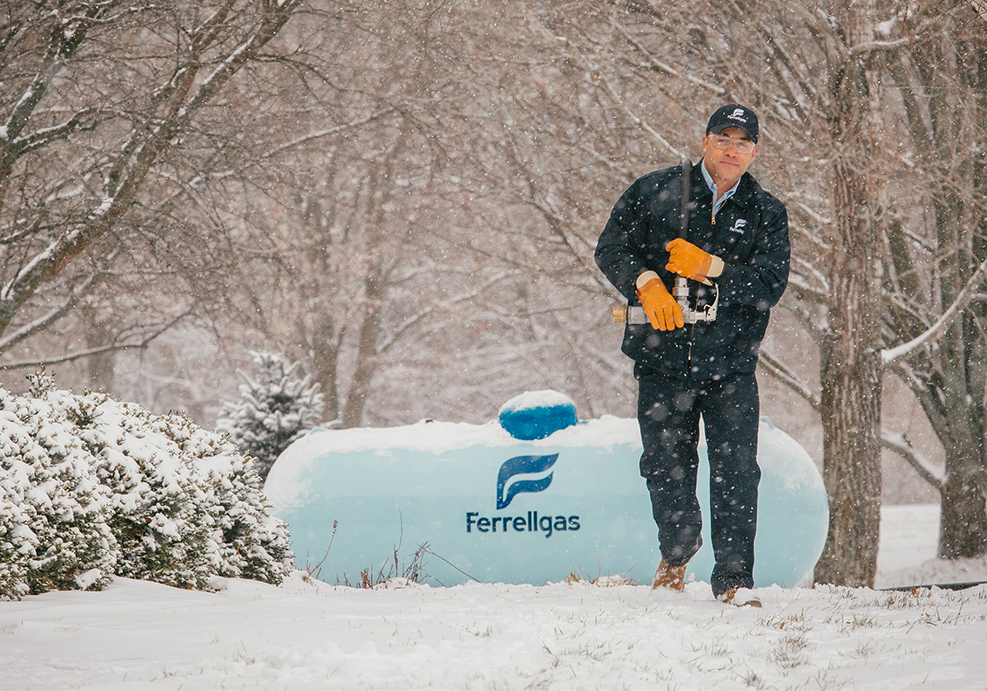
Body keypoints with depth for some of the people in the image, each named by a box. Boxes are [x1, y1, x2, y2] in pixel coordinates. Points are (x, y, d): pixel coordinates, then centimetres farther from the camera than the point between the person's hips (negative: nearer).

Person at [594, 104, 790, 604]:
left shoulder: (767, 215, 5)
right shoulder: (653, 193, 3)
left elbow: (771, 284, -5)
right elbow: (610, 249, 2)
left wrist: (710, 268, -18)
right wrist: (646, 281, -17)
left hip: (730, 365, 0)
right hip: (661, 360, 0)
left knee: (736, 473, -8)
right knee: (666, 469, 8)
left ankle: (733, 580, -1)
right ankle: (677, 551, 35)